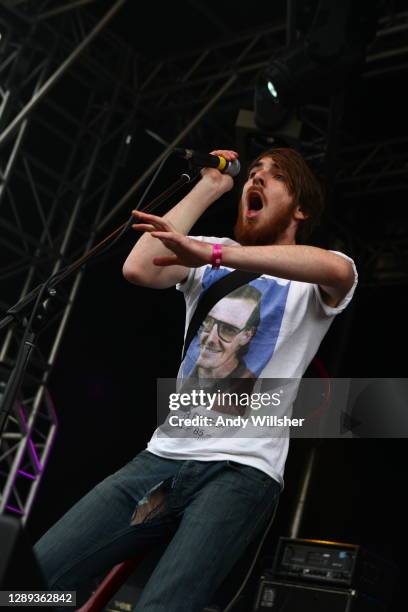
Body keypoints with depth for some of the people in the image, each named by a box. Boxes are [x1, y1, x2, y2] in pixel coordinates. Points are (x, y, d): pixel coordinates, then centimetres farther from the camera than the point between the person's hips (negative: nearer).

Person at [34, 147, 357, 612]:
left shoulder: (313, 281, 5)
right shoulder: (209, 257, 17)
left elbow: (337, 269, -21)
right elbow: (138, 269, -3)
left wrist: (212, 253, -28)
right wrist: (208, 188, 5)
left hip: (241, 469, -4)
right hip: (161, 457, 4)